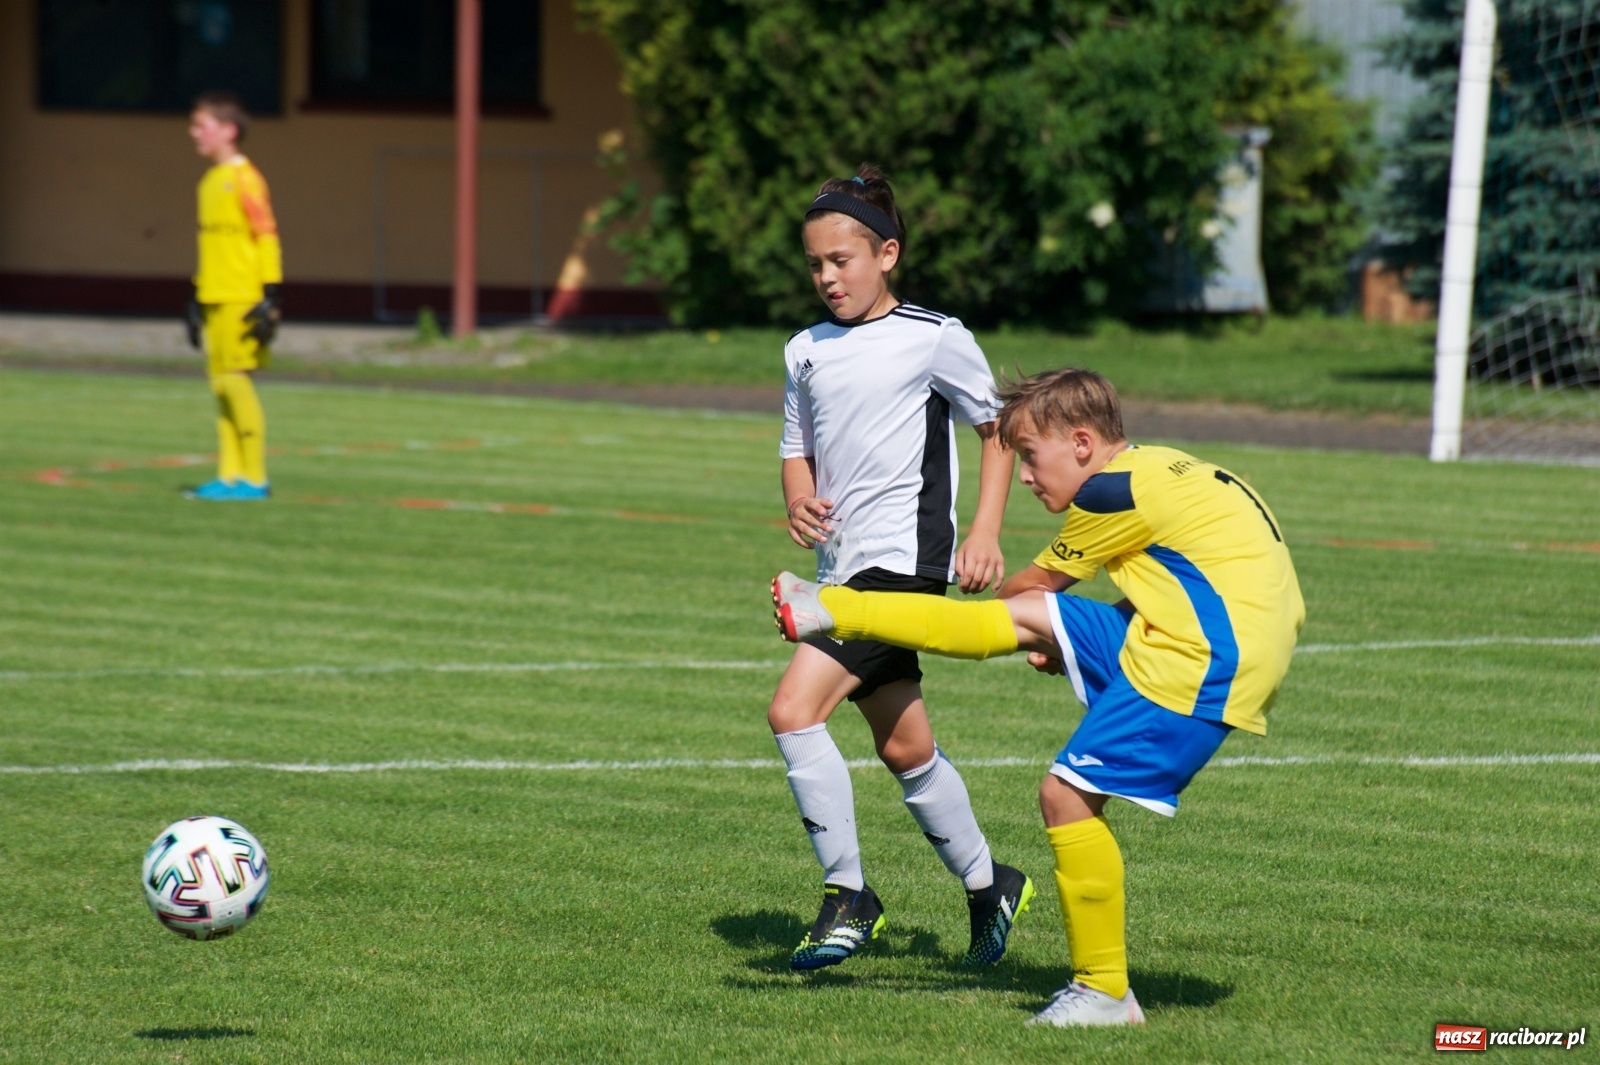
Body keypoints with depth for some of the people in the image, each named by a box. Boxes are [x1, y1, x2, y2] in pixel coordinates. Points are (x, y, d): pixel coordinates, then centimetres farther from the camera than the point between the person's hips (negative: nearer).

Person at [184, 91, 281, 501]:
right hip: (214, 299, 8)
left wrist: (270, 296, -17)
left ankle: (254, 478, -5)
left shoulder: (244, 179, -10)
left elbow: (267, 238, -12)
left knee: (236, 380, -9)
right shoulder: (210, 182, 15)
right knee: (221, 384, 7)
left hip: (241, 300, -8)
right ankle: (230, 475, 11)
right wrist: (197, 295, 21)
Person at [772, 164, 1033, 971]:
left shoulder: (934, 339, -4)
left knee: (794, 710, -20)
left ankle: (847, 894, -12)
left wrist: (984, 533, -3)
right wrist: (799, 503, 1)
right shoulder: (806, 352, 13)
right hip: (842, 565, 7)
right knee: (903, 747, 12)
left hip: (904, 557, -7)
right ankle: (986, 885, 30)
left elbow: (996, 428, 6)